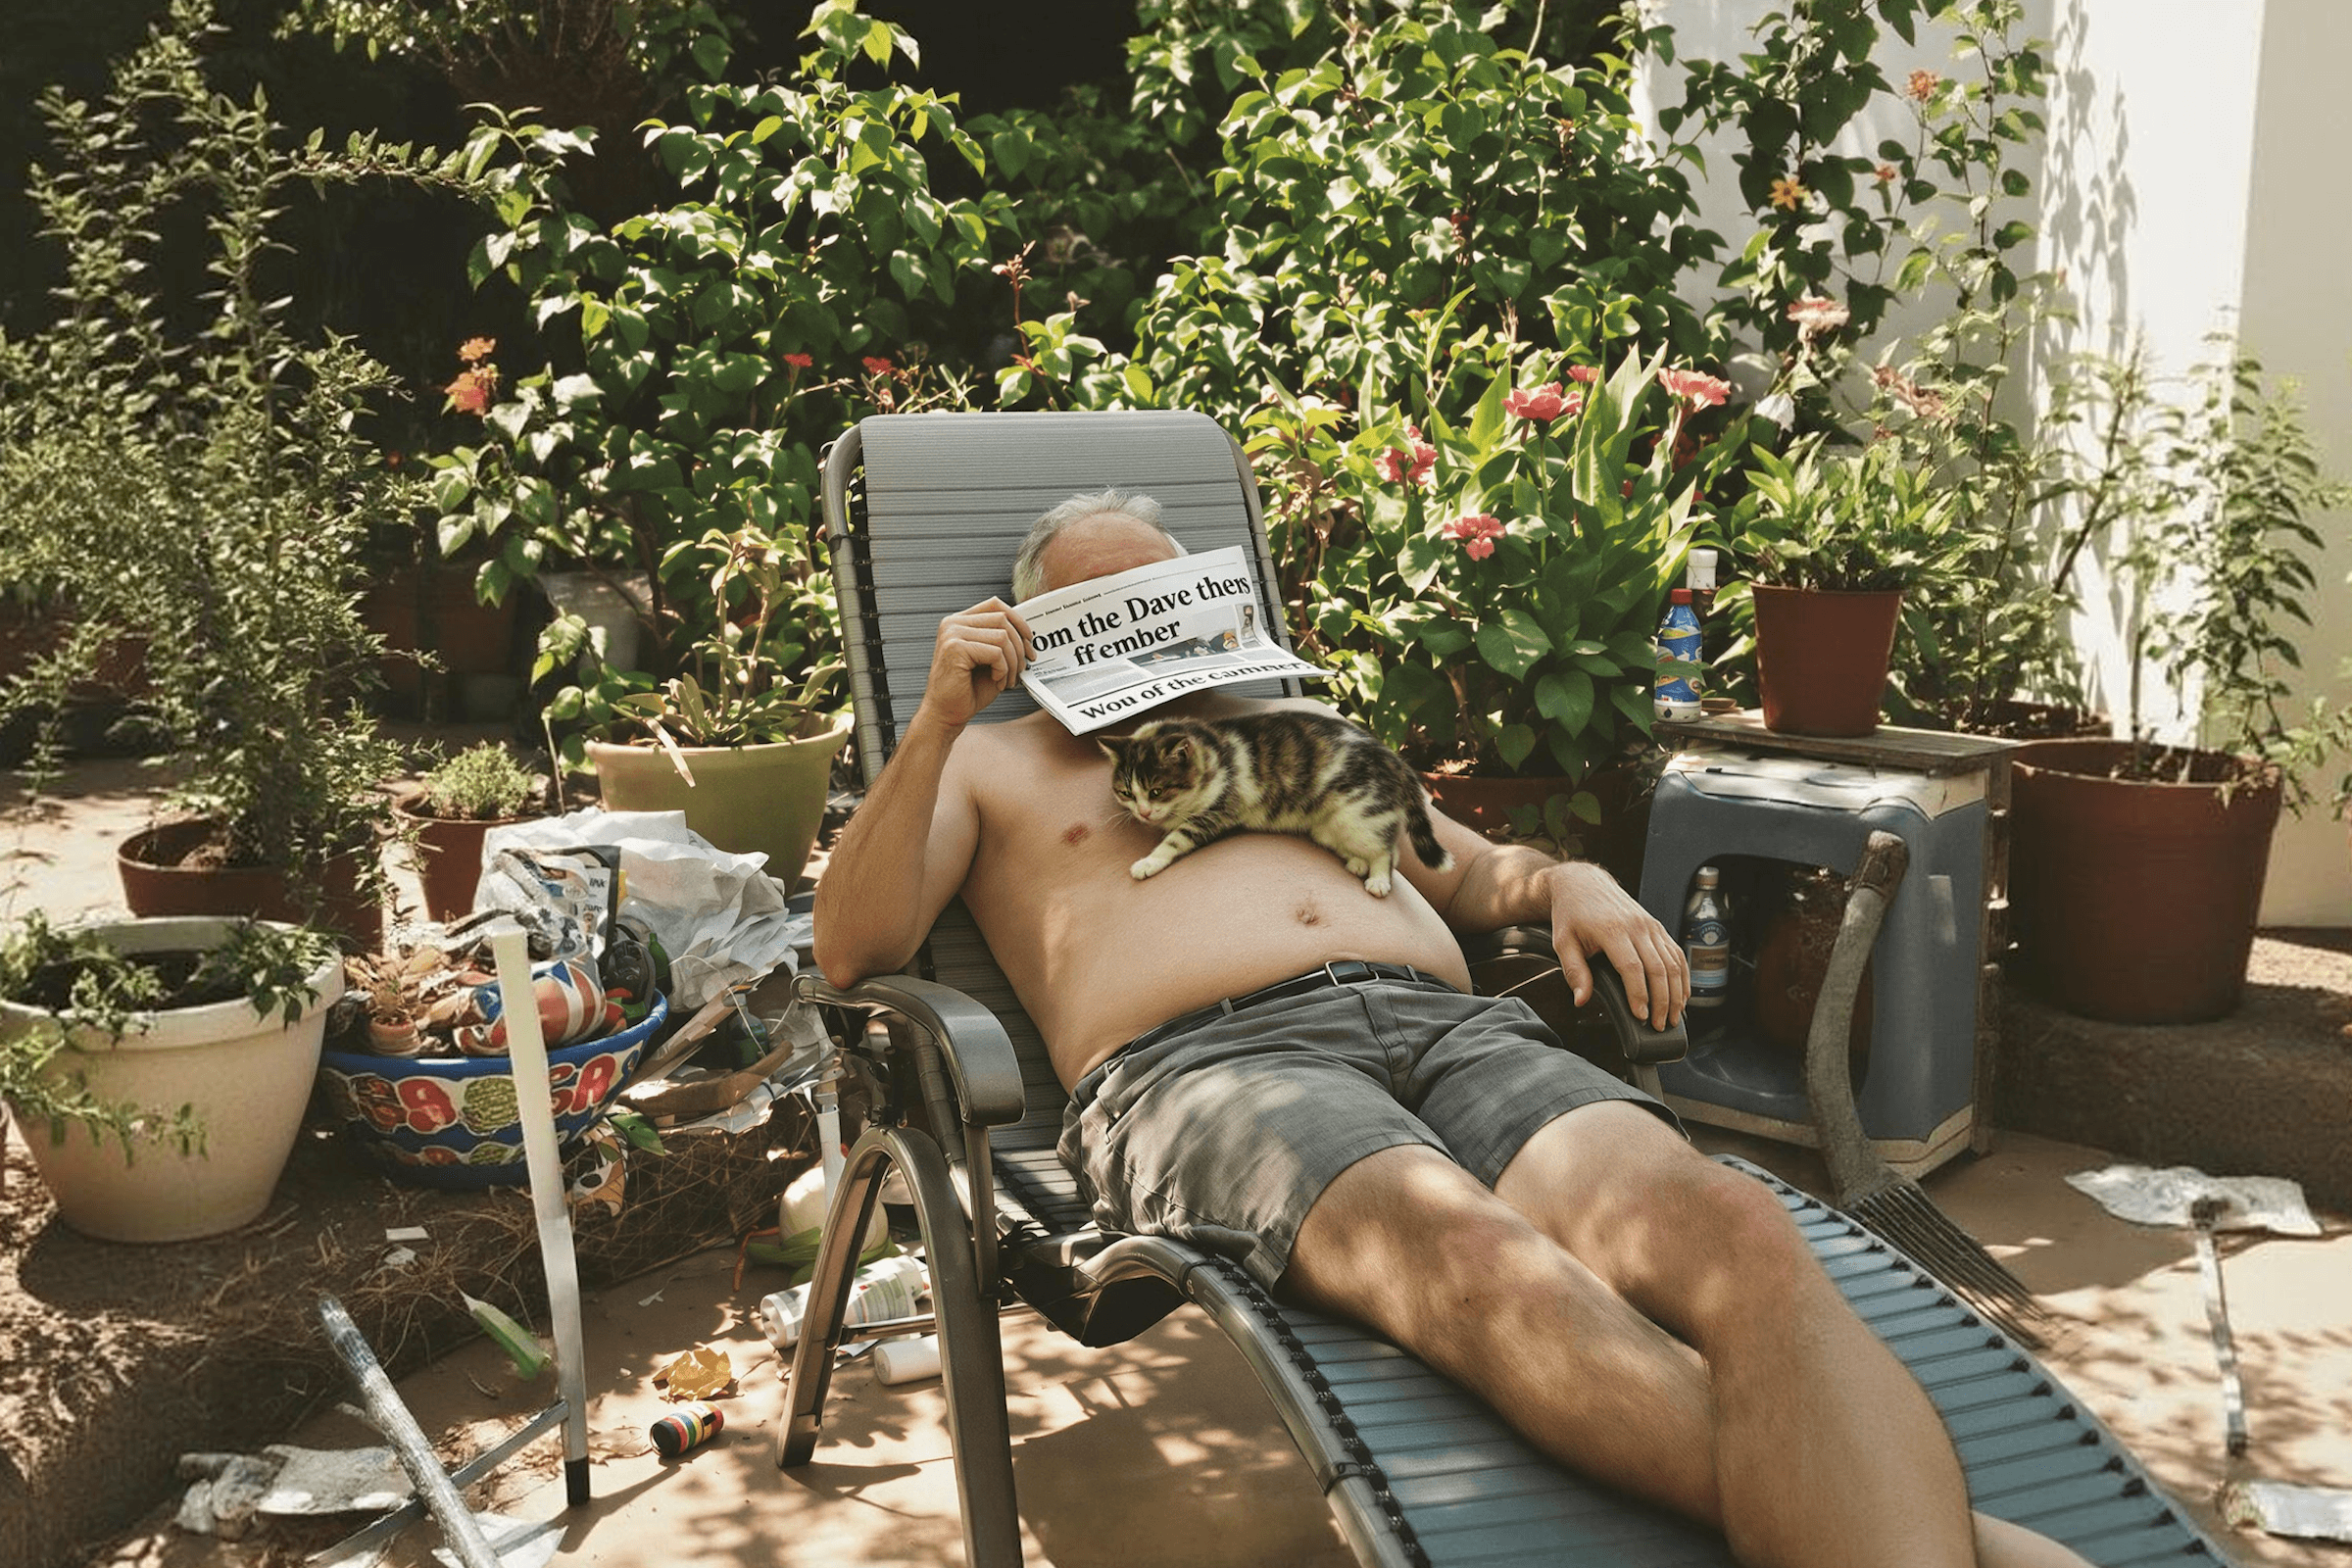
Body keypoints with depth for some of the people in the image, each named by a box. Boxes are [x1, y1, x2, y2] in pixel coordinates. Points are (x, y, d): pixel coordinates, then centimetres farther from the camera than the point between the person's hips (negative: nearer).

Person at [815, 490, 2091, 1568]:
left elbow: (1473, 872, 38)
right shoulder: (993, 765, 26)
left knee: (1734, 1231, -30)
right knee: (1480, 1262, -40)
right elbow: (854, 950, 11)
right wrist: (937, 721, -2)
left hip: (1447, 1027, 5)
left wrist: (1568, 882, 12)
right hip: (1197, 1063, -4)